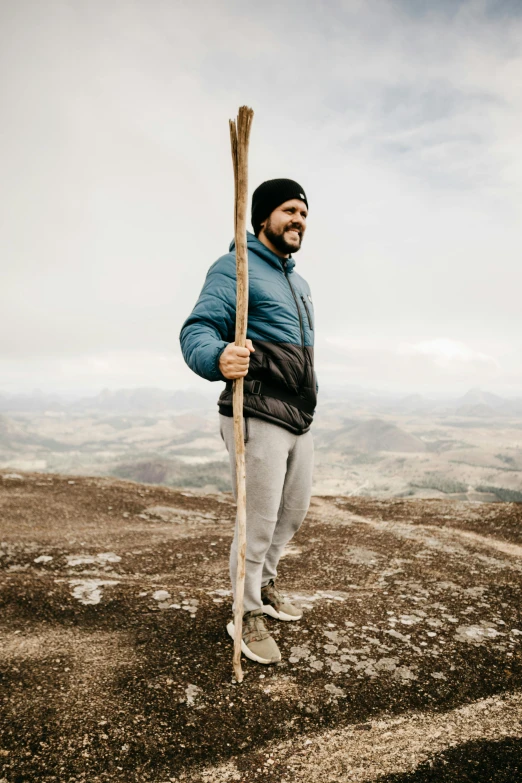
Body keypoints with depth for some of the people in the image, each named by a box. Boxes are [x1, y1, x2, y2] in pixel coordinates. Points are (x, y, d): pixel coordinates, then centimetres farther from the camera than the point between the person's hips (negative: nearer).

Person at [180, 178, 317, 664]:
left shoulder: (299, 283, 20)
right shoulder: (235, 268, -8)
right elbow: (196, 332, -20)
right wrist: (218, 358, -43)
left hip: (299, 421, 9)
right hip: (257, 420, -9)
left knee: (293, 513, 18)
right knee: (258, 524, -1)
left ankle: (263, 584, 40)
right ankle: (248, 616, 21)